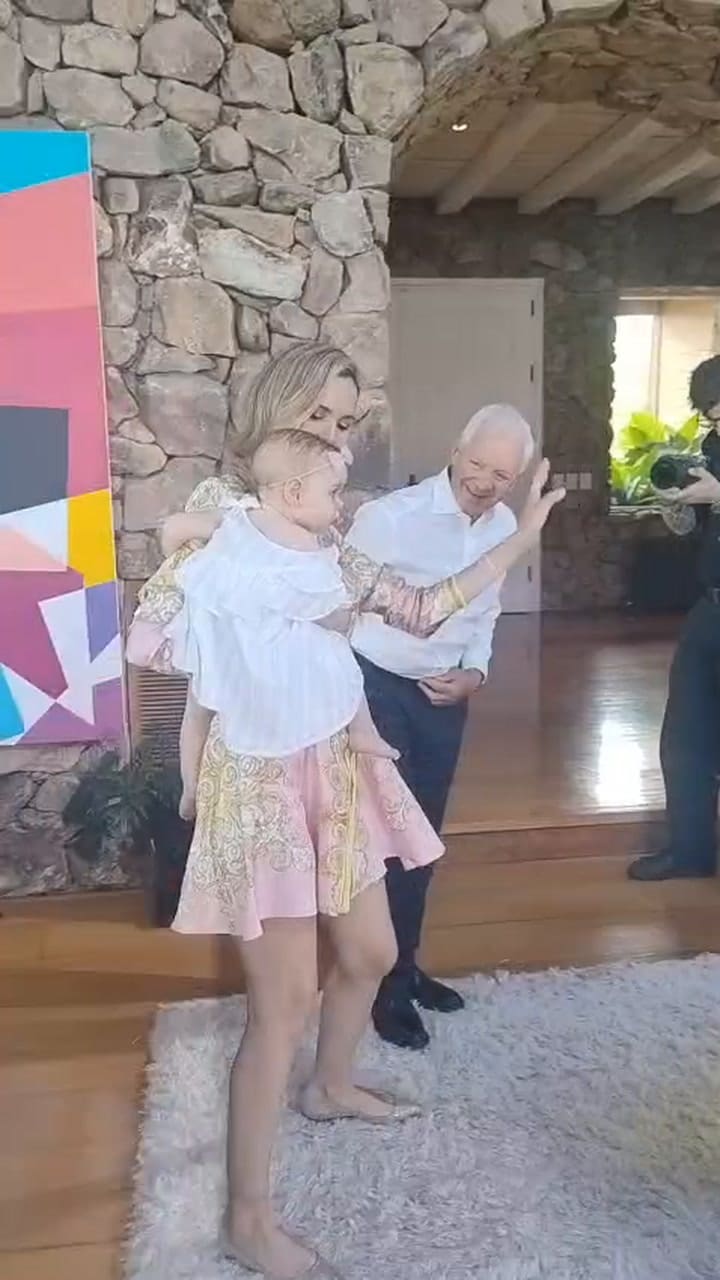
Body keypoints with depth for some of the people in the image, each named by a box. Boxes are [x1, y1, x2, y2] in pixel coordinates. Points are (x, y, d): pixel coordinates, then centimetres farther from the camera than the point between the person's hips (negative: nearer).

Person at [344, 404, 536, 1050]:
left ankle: (404, 968, 36)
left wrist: (475, 672, -3)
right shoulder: (389, 516, -20)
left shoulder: (505, 526, 0)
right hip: (378, 689, -6)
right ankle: (386, 984, 21)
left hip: (446, 696, 6)